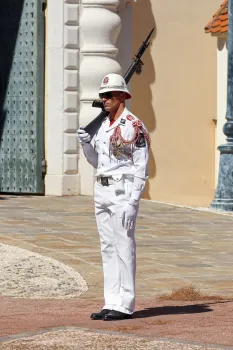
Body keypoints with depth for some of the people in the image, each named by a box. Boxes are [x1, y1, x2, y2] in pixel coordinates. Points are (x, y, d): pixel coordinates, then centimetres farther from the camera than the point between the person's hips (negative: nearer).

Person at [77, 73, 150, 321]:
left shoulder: (135, 126, -11)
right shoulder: (104, 125, 14)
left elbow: (141, 167, -13)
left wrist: (131, 203, -19)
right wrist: (86, 143, -1)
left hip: (123, 191, -9)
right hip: (102, 190, 9)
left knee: (124, 247, -5)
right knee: (108, 248, 8)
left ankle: (125, 305, -2)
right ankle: (112, 303, 12)